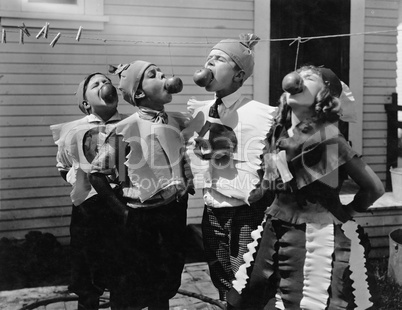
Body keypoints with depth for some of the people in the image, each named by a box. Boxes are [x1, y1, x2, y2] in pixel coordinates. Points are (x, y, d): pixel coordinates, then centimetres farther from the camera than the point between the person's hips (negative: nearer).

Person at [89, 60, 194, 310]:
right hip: (142, 215, -4)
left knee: (169, 279, 16)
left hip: (177, 209, 5)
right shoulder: (125, 130, -12)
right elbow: (97, 173, -8)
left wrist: (189, 184, 1)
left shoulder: (179, 123, 1)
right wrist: (122, 209, -7)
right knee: (138, 281, 7)